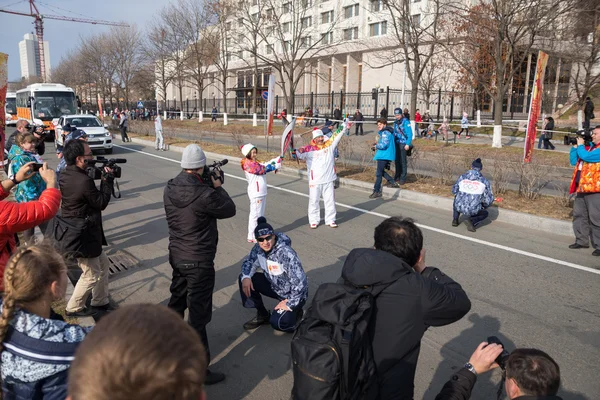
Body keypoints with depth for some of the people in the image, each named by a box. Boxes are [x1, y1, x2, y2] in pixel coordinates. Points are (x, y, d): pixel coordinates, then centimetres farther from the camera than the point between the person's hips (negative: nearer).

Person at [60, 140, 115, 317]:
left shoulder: (65, 174, 1)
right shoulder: (84, 181, -28)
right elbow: (102, 203, -16)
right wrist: (108, 179, -8)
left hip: (75, 231, 10)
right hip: (82, 236, -10)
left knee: (103, 264, 21)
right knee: (92, 274, 9)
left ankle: (100, 302, 33)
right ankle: (74, 308, 26)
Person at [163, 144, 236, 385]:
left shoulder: (170, 189, -3)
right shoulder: (204, 194, -26)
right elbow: (229, 210, -10)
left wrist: (207, 186, 5)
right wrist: (217, 186, 1)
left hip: (177, 256, 8)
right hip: (199, 261, -8)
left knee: (176, 302, 27)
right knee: (199, 314, 1)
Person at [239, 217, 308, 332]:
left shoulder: (286, 253, -32)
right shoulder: (258, 249, -12)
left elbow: (300, 282, -31)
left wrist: (289, 304, -23)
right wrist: (246, 276, -17)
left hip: (293, 293, -7)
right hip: (274, 286, 7)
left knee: (277, 323, -25)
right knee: (245, 279, -8)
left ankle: (296, 312, 9)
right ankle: (262, 314, 7)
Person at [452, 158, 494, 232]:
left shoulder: (462, 177, 2)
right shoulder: (484, 181, -1)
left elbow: (454, 191, 15)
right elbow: (489, 199, 5)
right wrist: (484, 206, 26)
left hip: (459, 207, 3)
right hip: (473, 211, -2)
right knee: (485, 213, 28)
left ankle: (455, 220, 27)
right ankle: (471, 221, -2)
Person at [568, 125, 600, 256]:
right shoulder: (588, 147, 17)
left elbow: (586, 157, -22)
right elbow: (574, 161, 20)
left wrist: (580, 145, -4)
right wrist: (575, 146, 11)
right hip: (581, 187, 9)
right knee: (579, 215, 14)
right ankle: (581, 241, 24)